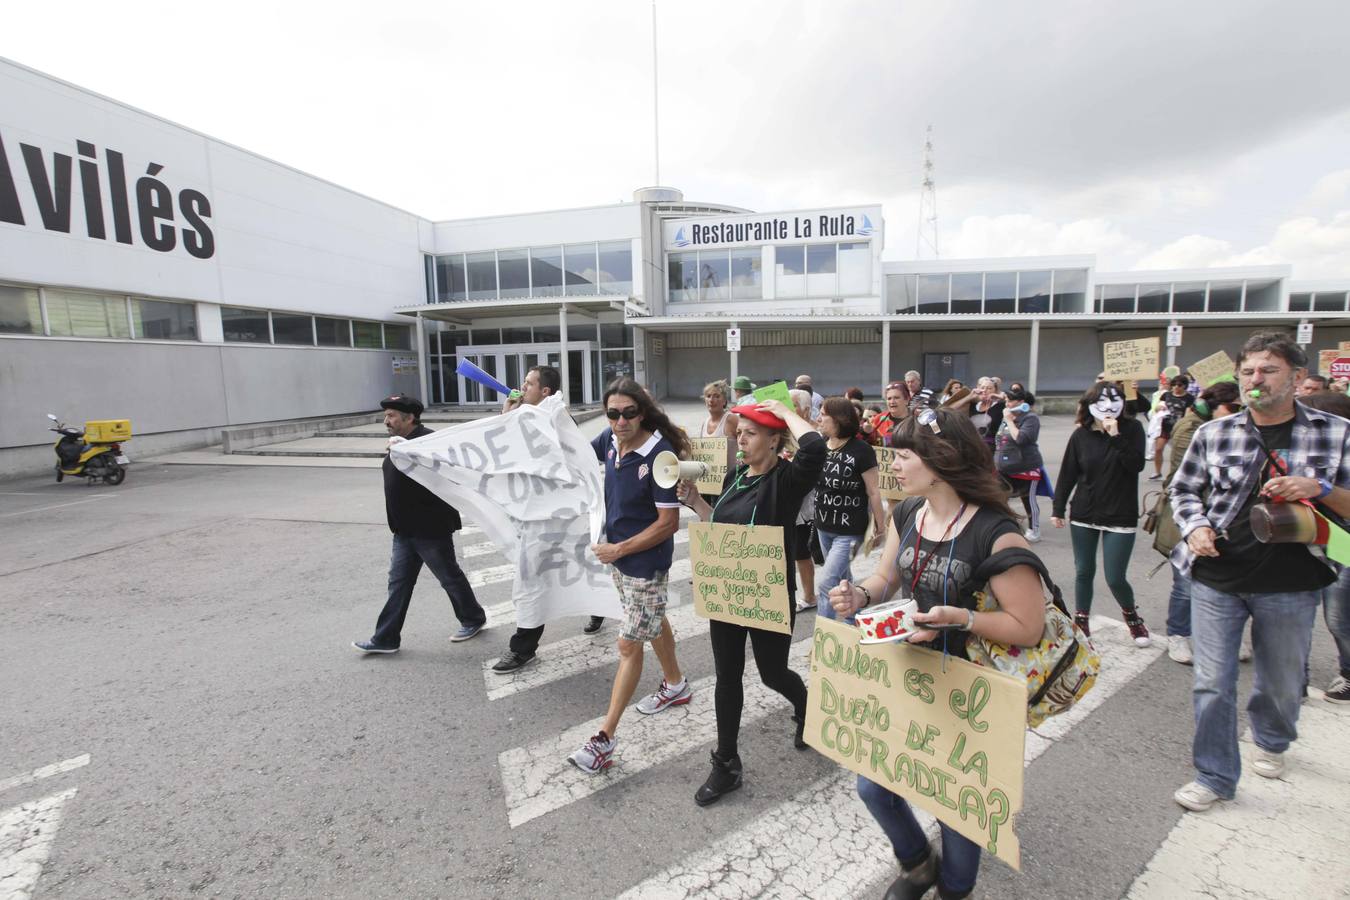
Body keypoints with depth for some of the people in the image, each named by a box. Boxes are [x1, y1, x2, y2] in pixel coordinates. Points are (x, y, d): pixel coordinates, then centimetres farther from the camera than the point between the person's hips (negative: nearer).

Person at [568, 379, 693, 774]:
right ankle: (675, 685, 47)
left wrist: (619, 549, -20)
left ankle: (605, 737, 11)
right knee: (653, 621, 25)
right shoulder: (609, 440, -6)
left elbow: (669, 522, -23)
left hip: (645, 562, -8)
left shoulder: (659, 455, -26)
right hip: (617, 554, 8)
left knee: (629, 644, 1)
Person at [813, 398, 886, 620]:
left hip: (849, 530, -6)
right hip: (824, 526, 6)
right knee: (842, 580, 22)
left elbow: (873, 492, -11)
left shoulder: (861, 450, -16)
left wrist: (880, 527, -7)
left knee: (825, 584, -9)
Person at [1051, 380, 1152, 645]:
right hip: (1083, 515, 2)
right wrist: (1058, 509, 1)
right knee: (1084, 572, 9)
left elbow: (1137, 465, -17)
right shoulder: (1081, 435, -2)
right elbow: (1067, 475, 2)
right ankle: (1081, 622, 25)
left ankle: (1132, 616, 30)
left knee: (1115, 578, 0)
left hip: (1120, 516, -2)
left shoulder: (1131, 429, -5)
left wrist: (1116, 436, -24)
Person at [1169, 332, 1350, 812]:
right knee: (1212, 682, 3)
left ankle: (1272, 742, 51)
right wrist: (1195, 527, -9)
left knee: (1282, 681, 21)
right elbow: (1183, 489, 8)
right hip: (1216, 578, 0)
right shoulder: (1212, 434, -1)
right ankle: (1215, 776, 19)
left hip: (1290, 584, 1)